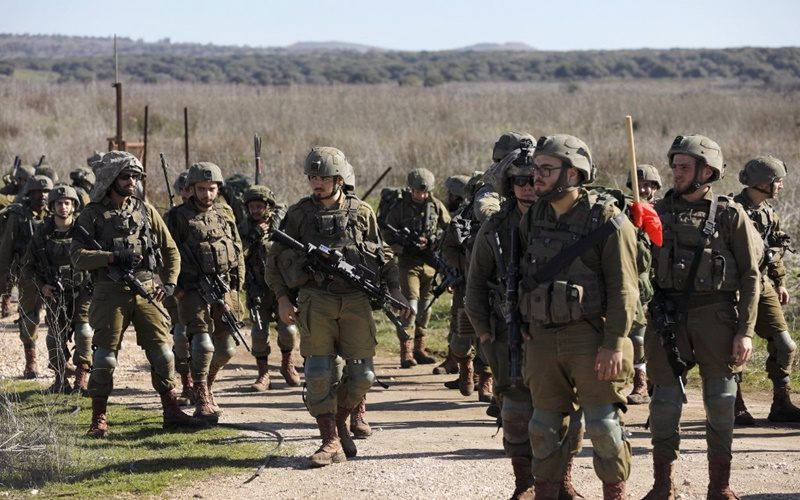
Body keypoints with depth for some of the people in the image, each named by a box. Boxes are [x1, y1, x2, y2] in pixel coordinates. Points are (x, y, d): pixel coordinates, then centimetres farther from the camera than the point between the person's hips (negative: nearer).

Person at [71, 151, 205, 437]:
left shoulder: (146, 211, 10)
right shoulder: (93, 214, 0)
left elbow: (171, 251, 15)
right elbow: (77, 256, -9)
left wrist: (169, 284, 2)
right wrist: (113, 257, -19)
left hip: (146, 290, 3)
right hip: (110, 292, -3)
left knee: (162, 351, 2)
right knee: (105, 355, -4)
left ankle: (172, 413, 12)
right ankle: (98, 419, 4)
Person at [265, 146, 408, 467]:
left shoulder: (362, 213, 8)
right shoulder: (299, 214, 6)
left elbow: (384, 255, 15)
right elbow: (275, 259, 10)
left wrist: (396, 290, 6)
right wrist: (282, 298, 1)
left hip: (356, 300, 1)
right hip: (316, 302, -1)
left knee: (362, 374, 2)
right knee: (319, 373, -6)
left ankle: (340, 422, 26)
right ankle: (331, 443, -1)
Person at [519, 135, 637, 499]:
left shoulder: (607, 222, -10)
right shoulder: (532, 219, 10)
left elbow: (624, 290, -12)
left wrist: (614, 344, -18)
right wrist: (523, 329, 13)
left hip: (590, 337, -6)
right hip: (542, 338, 6)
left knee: (603, 423, -2)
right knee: (546, 425, 9)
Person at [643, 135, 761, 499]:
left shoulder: (730, 215, 1)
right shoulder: (659, 212, 9)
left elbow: (750, 276, -1)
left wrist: (746, 330, -7)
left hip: (715, 318, -2)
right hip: (667, 317, 2)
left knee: (721, 401, 3)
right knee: (665, 400, 1)